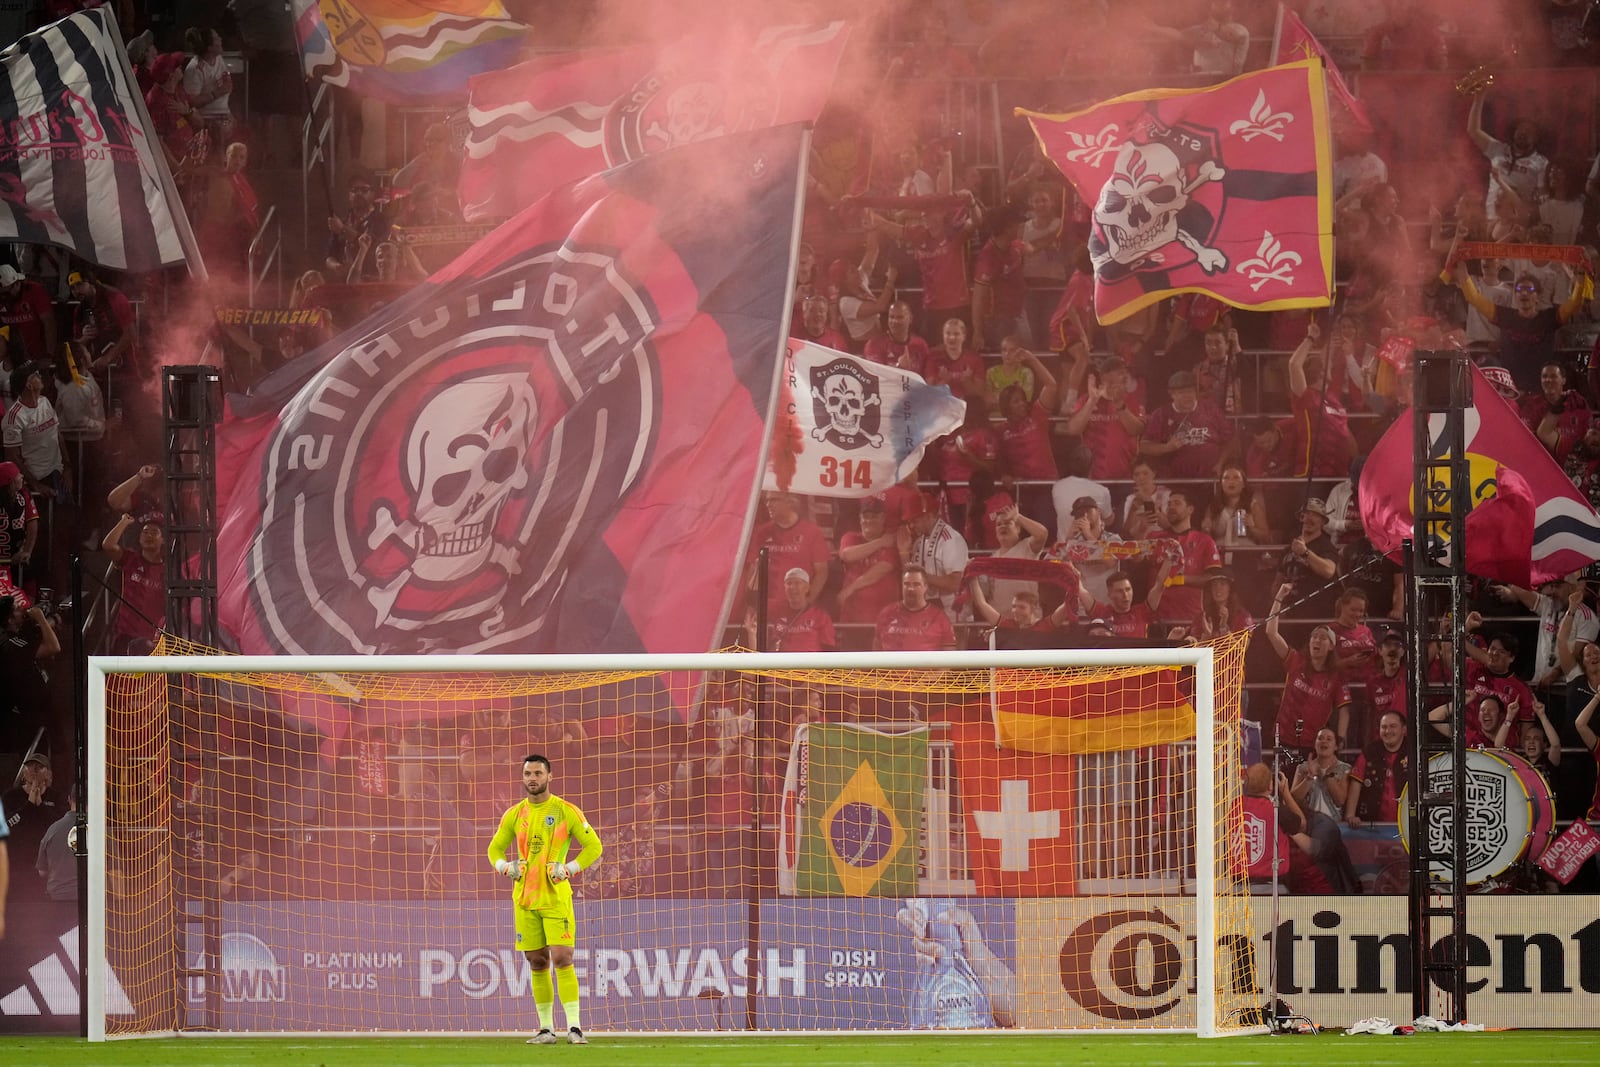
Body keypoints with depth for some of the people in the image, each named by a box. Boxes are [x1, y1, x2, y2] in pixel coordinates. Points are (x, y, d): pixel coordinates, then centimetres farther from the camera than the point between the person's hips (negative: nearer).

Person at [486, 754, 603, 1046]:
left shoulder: (566, 811, -3)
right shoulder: (514, 814, 8)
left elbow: (594, 846, 0)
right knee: (537, 963, 6)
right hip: (524, 898, 4)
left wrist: (568, 869, -13)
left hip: (556, 897, -4)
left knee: (562, 958, -13)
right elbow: (494, 849, 18)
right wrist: (505, 867, -4)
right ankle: (546, 1029, 12)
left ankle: (574, 1027, -13)